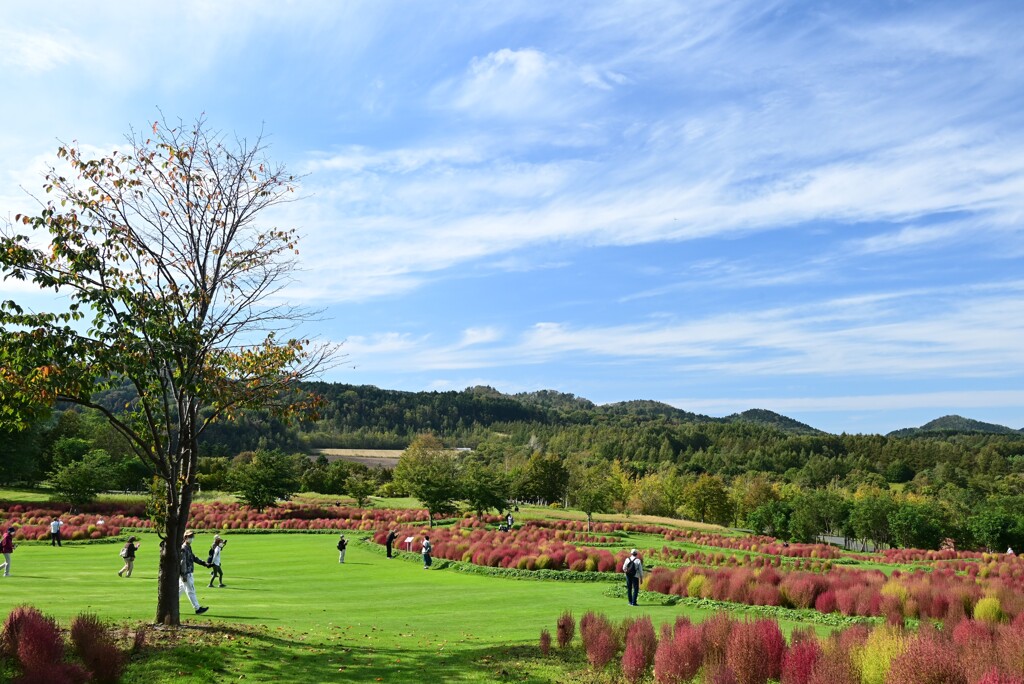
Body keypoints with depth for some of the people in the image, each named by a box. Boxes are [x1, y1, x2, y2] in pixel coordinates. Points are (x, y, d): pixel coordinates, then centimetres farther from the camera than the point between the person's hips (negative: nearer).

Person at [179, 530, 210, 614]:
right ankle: (197, 609, -1)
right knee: (191, 591, -4)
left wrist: (204, 564, 16)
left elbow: (194, 558, 21)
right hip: (185, 574, -10)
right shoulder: (183, 548, -17)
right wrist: (184, 575, -24)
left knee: (181, 589, 16)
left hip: (188, 573, 10)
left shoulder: (189, 547, 15)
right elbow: (182, 562, -21)